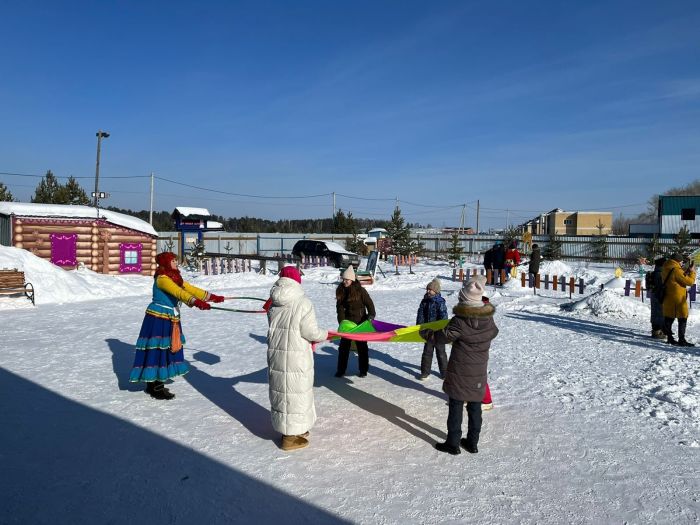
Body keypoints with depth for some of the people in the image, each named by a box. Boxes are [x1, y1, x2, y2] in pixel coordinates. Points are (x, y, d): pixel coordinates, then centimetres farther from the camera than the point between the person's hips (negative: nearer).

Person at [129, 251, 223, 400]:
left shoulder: (175, 277, 11)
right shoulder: (162, 278, -17)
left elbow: (191, 289, 9)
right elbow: (178, 292, -32)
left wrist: (211, 296, 3)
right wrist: (196, 302, -44)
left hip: (170, 319, 9)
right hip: (158, 318, -9)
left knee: (166, 350, 14)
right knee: (157, 350, -3)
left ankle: (154, 384, 26)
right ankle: (156, 388, 6)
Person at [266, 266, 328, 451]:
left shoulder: (274, 304, 2)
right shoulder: (302, 303, -17)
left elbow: (275, 326, 6)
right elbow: (310, 332, -17)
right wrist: (325, 334, 3)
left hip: (275, 353, 7)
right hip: (296, 357, -6)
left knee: (280, 389, 17)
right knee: (295, 392, 6)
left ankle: (291, 428, 35)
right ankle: (291, 437, 16)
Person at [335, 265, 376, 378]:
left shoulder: (360, 290, -12)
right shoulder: (340, 291, -1)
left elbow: (369, 304, -8)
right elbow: (340, 307, -4)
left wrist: (371, 316, -20)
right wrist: (342, 321, -13)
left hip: (360, 322, -4)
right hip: (347, 322, 4)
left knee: (361, 346, 6)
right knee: (343, 346, 6)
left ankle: (363, 370, 16)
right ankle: (341, 370, 15)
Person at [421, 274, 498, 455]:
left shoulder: (460, 321, -21)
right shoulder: (488, 318, -4)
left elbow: (444, 336, -12)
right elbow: (493, 333, 15)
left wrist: (426, 333, 4)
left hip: (460, 372, -5)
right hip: (479, 372, 5)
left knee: (456, 406, 6)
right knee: (474, 406, 15)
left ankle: (453, 443, 15)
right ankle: (472, 443, 25)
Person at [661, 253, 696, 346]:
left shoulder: (666, 269, 8)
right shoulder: (676, 270, -19)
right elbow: (689, 281, -12)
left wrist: (687, 270, 13)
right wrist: (692, 272, 1)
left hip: (668, 298, 9)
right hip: (678, 299, -9)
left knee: (669, 318, 12)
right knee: (682, 319, -1)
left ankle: (669, 338, 20)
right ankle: (681, 340, 0)